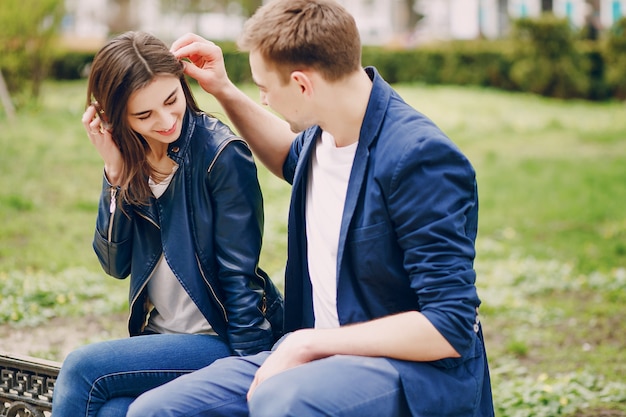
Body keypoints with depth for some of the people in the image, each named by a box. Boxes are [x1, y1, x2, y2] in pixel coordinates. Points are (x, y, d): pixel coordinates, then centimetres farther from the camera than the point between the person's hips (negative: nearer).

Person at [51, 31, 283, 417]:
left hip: (223, 341, -4)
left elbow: (239, 277, -14)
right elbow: (115, 264, -1)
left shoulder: (222, 155, -15)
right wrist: (116, 172, -11)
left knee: (82, 369, -20)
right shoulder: (132, 158, 2)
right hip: (160, 336, 5)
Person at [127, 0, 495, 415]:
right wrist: (225, 91, 21)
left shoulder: (422, 159, -21)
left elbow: (449, 327, -23)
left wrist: (311, 341, -20)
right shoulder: (325, 134, 5)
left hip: (421, 372, -8)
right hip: (321, 353, 8)